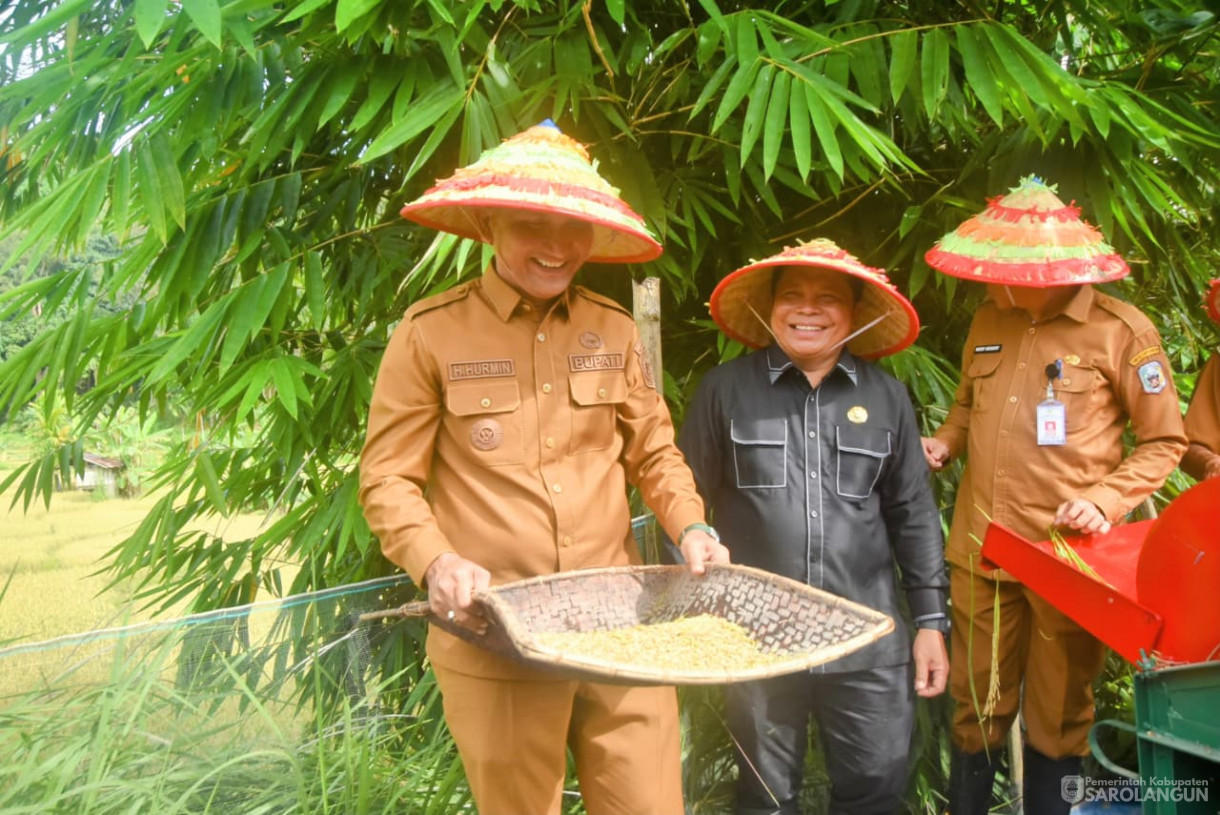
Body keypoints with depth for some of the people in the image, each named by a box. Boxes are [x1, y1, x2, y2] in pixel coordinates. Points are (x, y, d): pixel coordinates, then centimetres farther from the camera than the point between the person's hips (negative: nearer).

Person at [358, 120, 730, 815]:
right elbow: (388, 479, -3)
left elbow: (654, 451, 15)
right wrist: (436, 563, -19)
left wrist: (689, 526, -3)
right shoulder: (431, 333, -5)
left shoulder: (614, 329, 7)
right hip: (495, 639, -3)